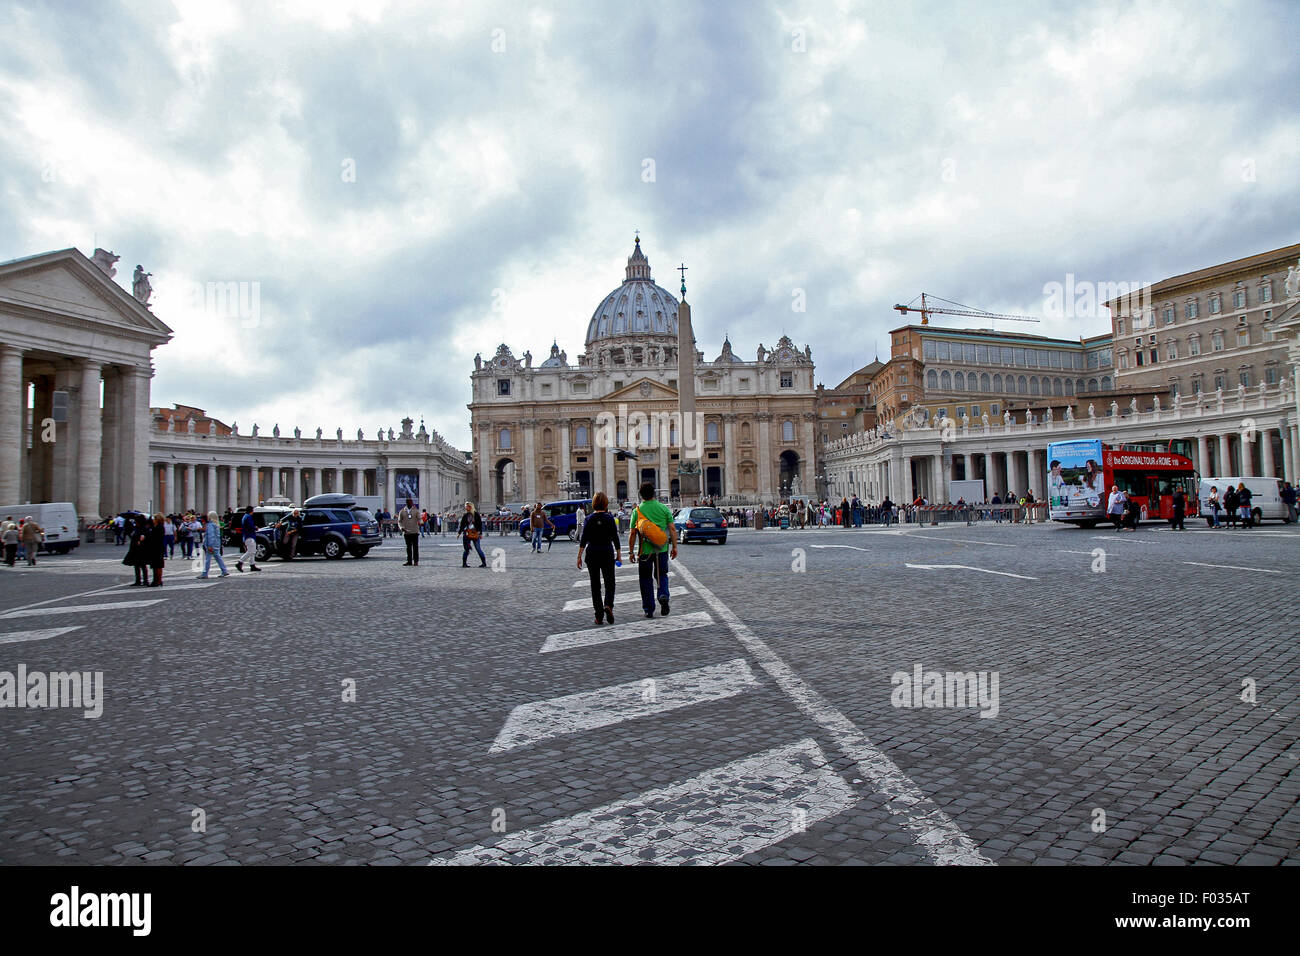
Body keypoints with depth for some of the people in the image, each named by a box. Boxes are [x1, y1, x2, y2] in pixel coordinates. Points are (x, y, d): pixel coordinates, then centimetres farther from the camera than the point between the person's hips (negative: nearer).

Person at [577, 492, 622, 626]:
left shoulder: (589, 519, -3)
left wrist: (579, 556, -4)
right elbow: (615, 538, -2)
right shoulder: (610, 518, -4)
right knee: (609, 583, 8)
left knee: (595, 585, 8)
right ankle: (608, 606, -19)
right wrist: (619, 554, 6)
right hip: (607, 552, -1)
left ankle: (599, 616, 7)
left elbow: (583, 540, -7)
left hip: (592, 553, 1)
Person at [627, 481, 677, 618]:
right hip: (662, 549, 1)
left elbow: (632, 533, -4)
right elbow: (672, 529, -2)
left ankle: (649, 609, 12)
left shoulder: (637, 511, -5)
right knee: (662, 575, 18)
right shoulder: (664, 508, -2)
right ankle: (663, 596, -8)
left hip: (645, 550, -1)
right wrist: (674, 547, 7)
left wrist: (631, 551, 5)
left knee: (646, 579, 11)